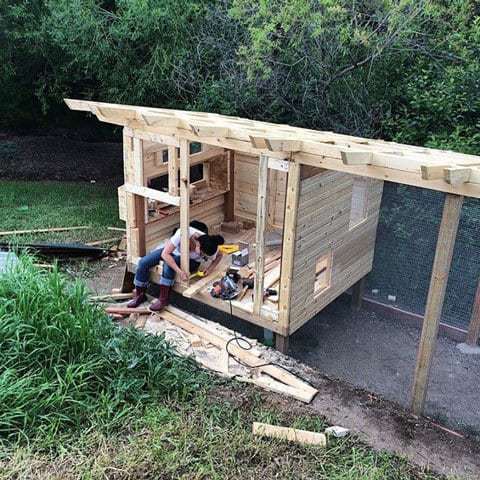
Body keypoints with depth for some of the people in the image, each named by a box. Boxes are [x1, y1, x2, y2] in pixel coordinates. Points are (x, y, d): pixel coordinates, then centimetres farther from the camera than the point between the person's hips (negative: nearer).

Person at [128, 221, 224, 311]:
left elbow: (219, 255, -6)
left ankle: (164, 299, -19)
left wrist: (209, 269, -23)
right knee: (143, 262, -14)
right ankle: (139, 295, 6)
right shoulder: (183, 233, -40)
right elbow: (165, 254, -36)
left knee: (168, 265, -33)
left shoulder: (208, 250, -31)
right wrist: (179, 271, -45)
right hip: (169, 249, 1)